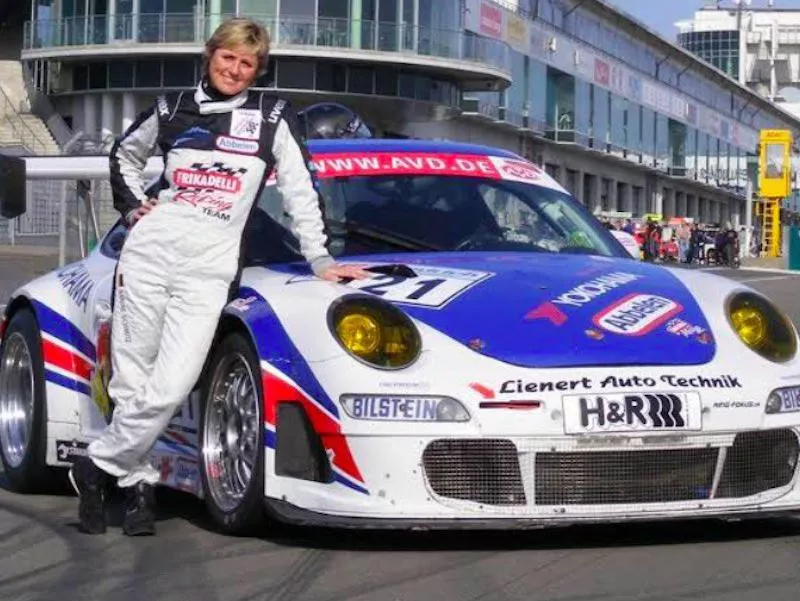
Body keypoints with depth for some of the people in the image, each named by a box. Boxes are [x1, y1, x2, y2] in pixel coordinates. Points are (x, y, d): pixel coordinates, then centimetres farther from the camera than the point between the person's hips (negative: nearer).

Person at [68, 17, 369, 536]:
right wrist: (134, 206, 15)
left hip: (210, 268, -2)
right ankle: (139, 485, 13)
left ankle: (99, 467, 2)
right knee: (131, 380, -1)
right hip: (149, 251, 2)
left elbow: (301, 192, 9)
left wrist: (320, 261, 5)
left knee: (171, 386, -15)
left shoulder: (272, 117, 8)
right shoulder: (173, 108, 14)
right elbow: (124, 155, 30)